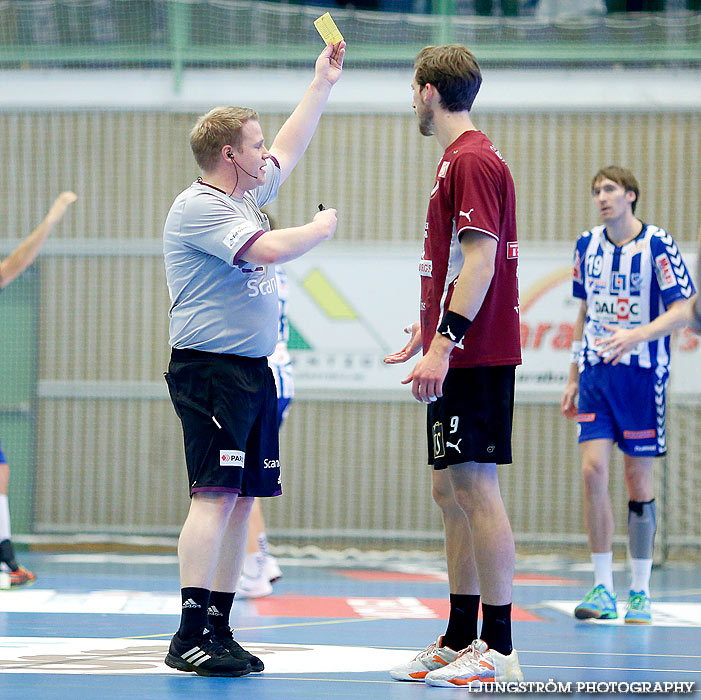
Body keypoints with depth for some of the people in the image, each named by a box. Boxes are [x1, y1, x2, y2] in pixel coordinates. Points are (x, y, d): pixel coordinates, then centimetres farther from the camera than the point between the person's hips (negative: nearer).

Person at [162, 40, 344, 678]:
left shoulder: (244, 194, 17)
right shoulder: (198, 208, -12)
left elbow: (290, 150, 34)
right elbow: (270, 248, -24)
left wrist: (323, 84, 35)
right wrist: (323, 228, -6)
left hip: (253, 372, 10)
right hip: (210, 369, -10)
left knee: (242, 499, 7)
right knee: (215, 495, -17)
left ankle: (219, 627, 10)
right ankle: (190, 637, -20)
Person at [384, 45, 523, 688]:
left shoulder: (472, 161, -12)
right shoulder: (460, 160, 19)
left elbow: (480, 260, -20)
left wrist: (444, 342, -25)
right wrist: (429, 329, 29)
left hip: (473, 354, -10)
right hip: (461, 357, 10)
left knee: (475, 487, -9)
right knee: (452, 491, 12)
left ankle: (499, 650, -8)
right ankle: (461, 641, 17)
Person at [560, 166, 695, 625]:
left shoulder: (658, 245, -7)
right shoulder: (587, 246, 9)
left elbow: (681, 311, -10)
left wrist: (634, 336, -26)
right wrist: (573, 378, 17)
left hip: (642, 375, -4)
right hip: (596, 372, 4)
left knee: (639, 478, 0)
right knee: (593, 468, -8)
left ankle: (641, 591, 10)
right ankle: (603, 589, -2)